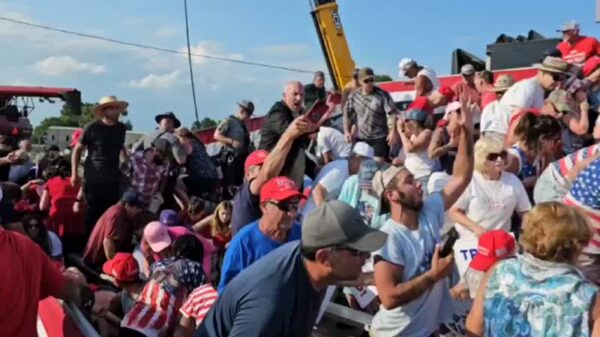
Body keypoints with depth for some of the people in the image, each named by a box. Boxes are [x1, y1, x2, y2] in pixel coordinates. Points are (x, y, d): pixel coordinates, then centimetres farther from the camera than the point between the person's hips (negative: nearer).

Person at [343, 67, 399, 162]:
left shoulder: (382, 95, -11)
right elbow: (347, 113, 10)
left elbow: (392, 114, -18)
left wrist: (393, 132, -30)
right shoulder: (354, 96, 1)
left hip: (379, 138, -4)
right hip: (360, 138, 4)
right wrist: (347, 131, 1)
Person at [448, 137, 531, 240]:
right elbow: (454, 211, -5)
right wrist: (475, 227, -16)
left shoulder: (513, 180, 4)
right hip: (470, 241, -3)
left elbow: (525, 211, 10)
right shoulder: (469, 181, -8)